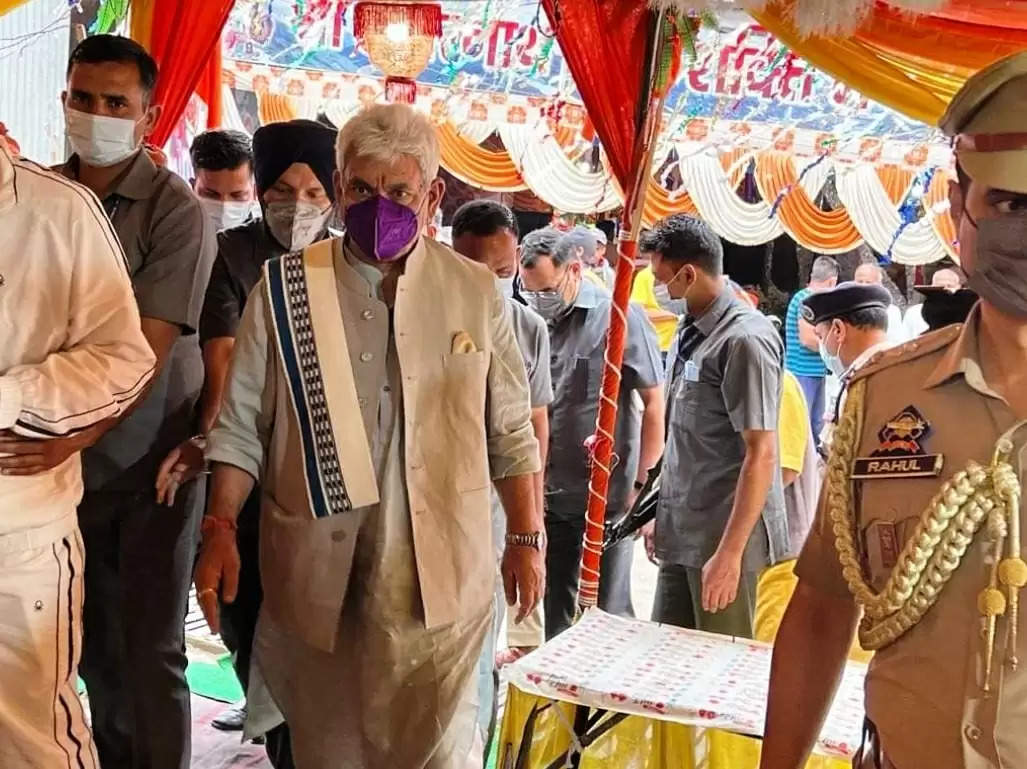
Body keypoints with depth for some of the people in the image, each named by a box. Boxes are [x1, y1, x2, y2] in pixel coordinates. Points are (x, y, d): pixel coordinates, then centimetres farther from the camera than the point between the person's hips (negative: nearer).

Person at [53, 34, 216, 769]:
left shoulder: (177, 211, -12)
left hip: (149, 460, -4)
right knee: (93, 639, 15)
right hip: (63, 459, 5)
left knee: (151, 647, 3)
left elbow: (147, 349, -20)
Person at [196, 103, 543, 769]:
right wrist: (220, 528, -6)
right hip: (317, 575, 1)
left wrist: (527, 538, 6)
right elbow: (242, 424, 3)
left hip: (441, 579, 0)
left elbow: (511, 433, 7)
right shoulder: (284, 289, 0)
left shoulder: (477, 293, 2)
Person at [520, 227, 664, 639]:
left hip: (607, 496, -5)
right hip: (548, 495, 5)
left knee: (608, 612, 6)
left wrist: (640, 483, -8)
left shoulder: (619, 316, -10)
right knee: (553, 609, 16)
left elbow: (654, 404, -7)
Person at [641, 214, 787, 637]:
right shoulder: (689, 333, 10)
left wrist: (730, 553, -21)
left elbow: (761, 454, -19)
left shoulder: (744, 339, -16)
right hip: (680, 537, 8)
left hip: (723, 539, -8)